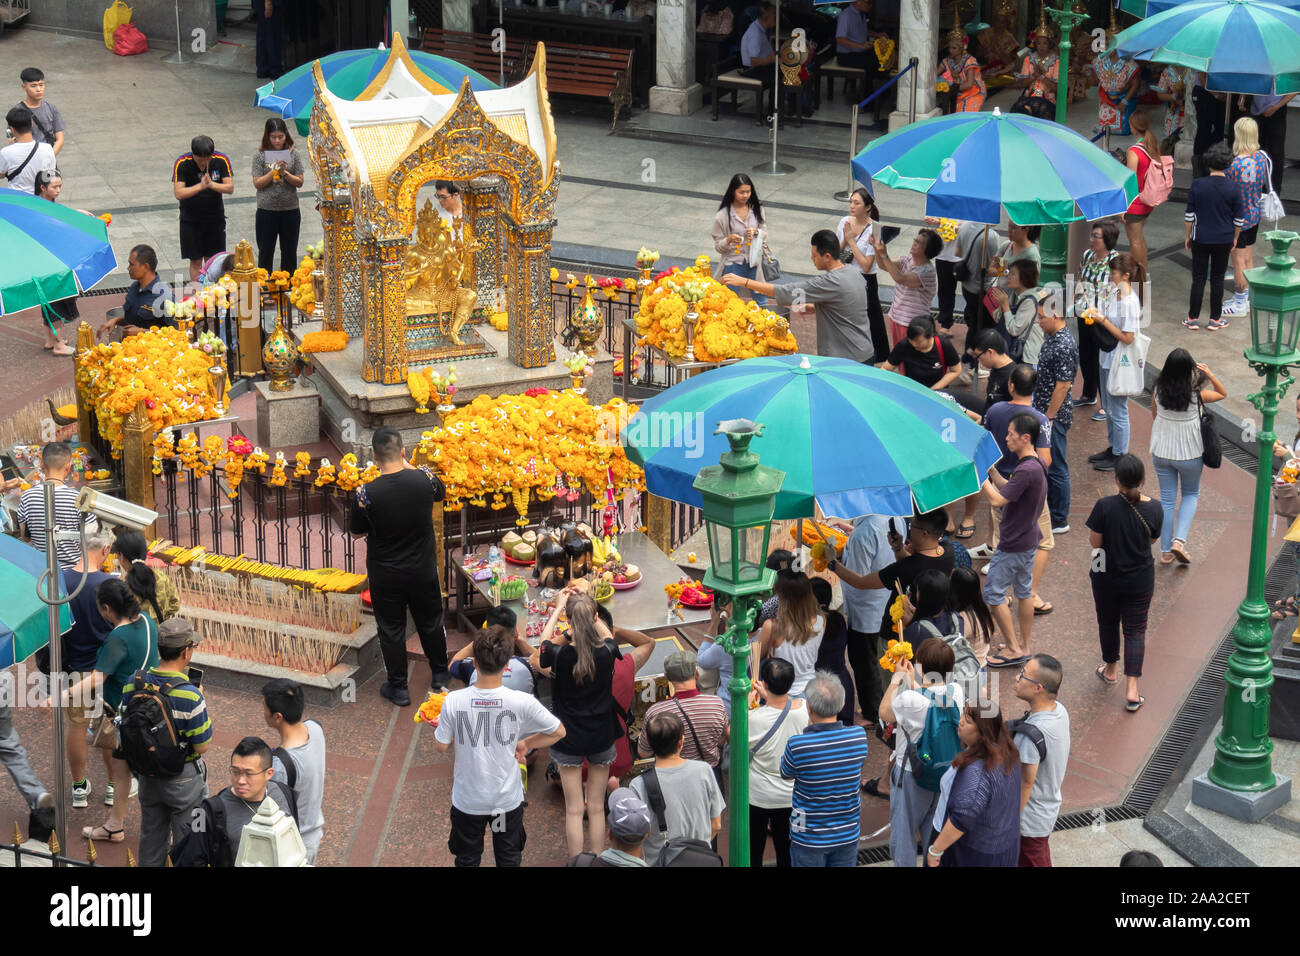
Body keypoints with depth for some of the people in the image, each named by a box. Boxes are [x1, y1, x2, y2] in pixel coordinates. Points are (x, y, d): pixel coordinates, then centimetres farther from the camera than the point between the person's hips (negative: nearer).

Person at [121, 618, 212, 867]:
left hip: (148, 776, 5)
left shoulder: (133, 685, -10)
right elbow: (202, 745, -17)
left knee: (151, 840, 22)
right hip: (184, 779, -5)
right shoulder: (190, 696, -27)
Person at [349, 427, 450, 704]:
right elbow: (440, 491, 9)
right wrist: (408, 467, 14)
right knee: (430, 623, 23)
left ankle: (398, 688, 26)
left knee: (391, 630, 15)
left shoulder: (367, 493, -23)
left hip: (385, 576, -2)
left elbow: (356, 532, -6)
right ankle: (440, 676, 41)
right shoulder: (423, 479, -18)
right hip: (423, 571, 2)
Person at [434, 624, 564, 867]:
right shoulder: (522, 702, -21)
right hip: (508, 799, 0)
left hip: (467, 800, 0)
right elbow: (558, 732, -8)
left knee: (467, 860, 22)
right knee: (509, 860, 22)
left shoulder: (453, 702, -22)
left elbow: (441, 746, -8)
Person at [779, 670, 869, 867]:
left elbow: (786, 774, -3)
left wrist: (808, 729, 1)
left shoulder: (797, 746, -25)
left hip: (809, 840, -3)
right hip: (848, 835, 3)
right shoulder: (859, 736, -15)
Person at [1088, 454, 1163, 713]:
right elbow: (1153, 538, 2)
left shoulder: (1105, 507, -23)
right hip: (1140, 581, 1)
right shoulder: (1154, 509, -14)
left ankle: (1111, 670, 43)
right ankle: (1132, 690, 2)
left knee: (1107, 623, 23)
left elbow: (1095, 542, -14)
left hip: (1106, 578, -1)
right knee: (1135, 630, 8)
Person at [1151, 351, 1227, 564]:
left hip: (1162, 452, 2)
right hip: (1189, 454, -2)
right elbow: (1223, 393, -3)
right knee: (1191, 494, 20)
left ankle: (1165, 551, 20)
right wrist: (1209, 374, -13)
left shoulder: (1158, 391, -13)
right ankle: (1179, 540, 1)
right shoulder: (1196, 395, -21)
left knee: (1167, 499, 15)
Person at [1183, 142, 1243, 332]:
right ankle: (1215, 319, 16)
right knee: (1217, 279, 10)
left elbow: (1189, 215, -5)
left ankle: (1193, 318, 12)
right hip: (1224, 240, 0)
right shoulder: (1233, 189, -10)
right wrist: (1235, 238, 12)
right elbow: (1238, 219, -3)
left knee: (1198, 279, 8)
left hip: (1201, 239, 0)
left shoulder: (1197, 185, -10)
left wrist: (1188, 236, 8)